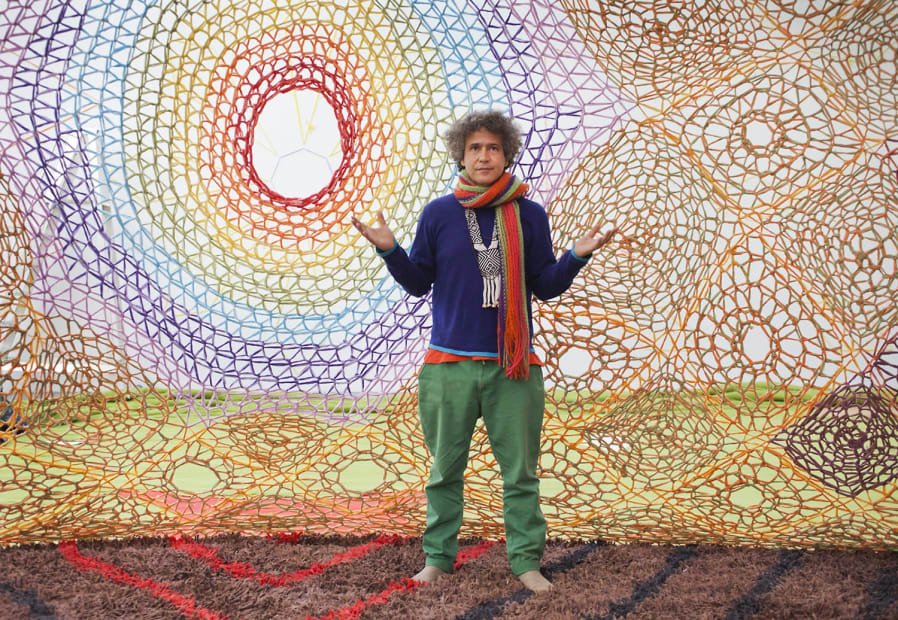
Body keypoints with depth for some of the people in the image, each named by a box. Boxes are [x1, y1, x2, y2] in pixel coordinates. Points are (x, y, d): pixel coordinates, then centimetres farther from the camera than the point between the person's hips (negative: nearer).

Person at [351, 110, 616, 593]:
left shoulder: (529, 215, 3)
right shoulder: (437, 214, 3)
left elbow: (546, 286, 5)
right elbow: (418, 283, 7)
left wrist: (578, 256, -10)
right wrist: (390, 250, -8)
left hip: (513, 364, 0)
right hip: (449, 365, 0)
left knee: (520, 470, 5)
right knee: (446, 469, 9)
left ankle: (526, 559, 16)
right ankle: (438, 556, 21)